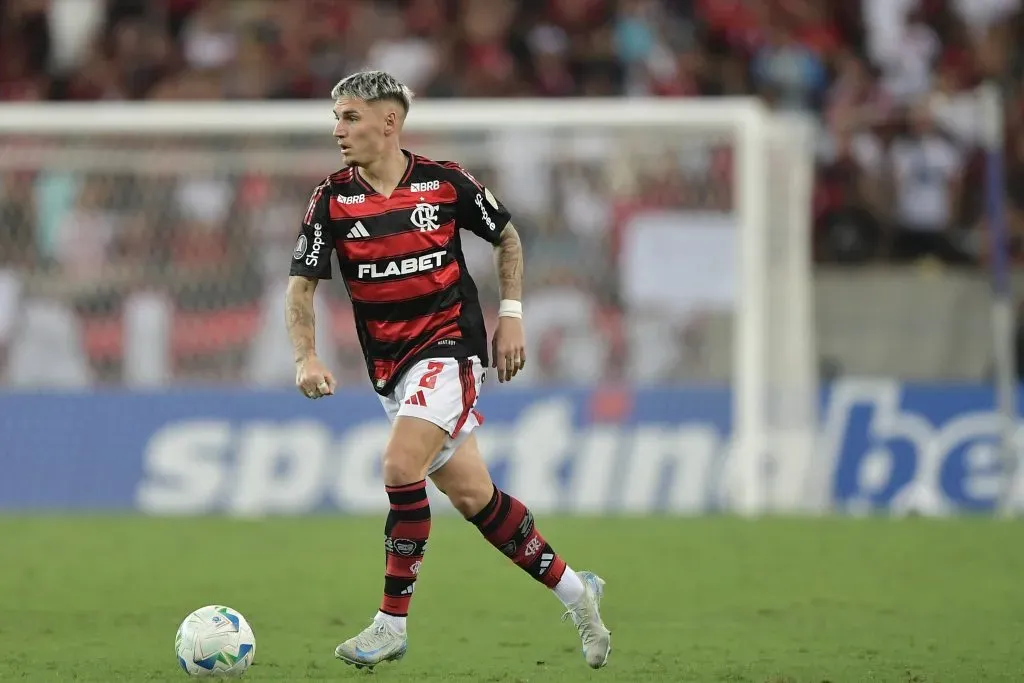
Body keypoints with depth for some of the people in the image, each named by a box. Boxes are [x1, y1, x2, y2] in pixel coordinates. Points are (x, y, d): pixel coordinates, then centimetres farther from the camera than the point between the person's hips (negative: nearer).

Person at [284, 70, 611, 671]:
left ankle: (393, 623, -13)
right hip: (390, 367, 4)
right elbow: (302, 284, -1)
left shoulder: (445, 183, -5)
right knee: (471, 494, 7)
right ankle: (573, 588, 25)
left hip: (450, 348, -4)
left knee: (401, 468, -22)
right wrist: (307, 357, -16)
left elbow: (507, 237, 11)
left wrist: (511, 315, 3)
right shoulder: (332, 200, -1)